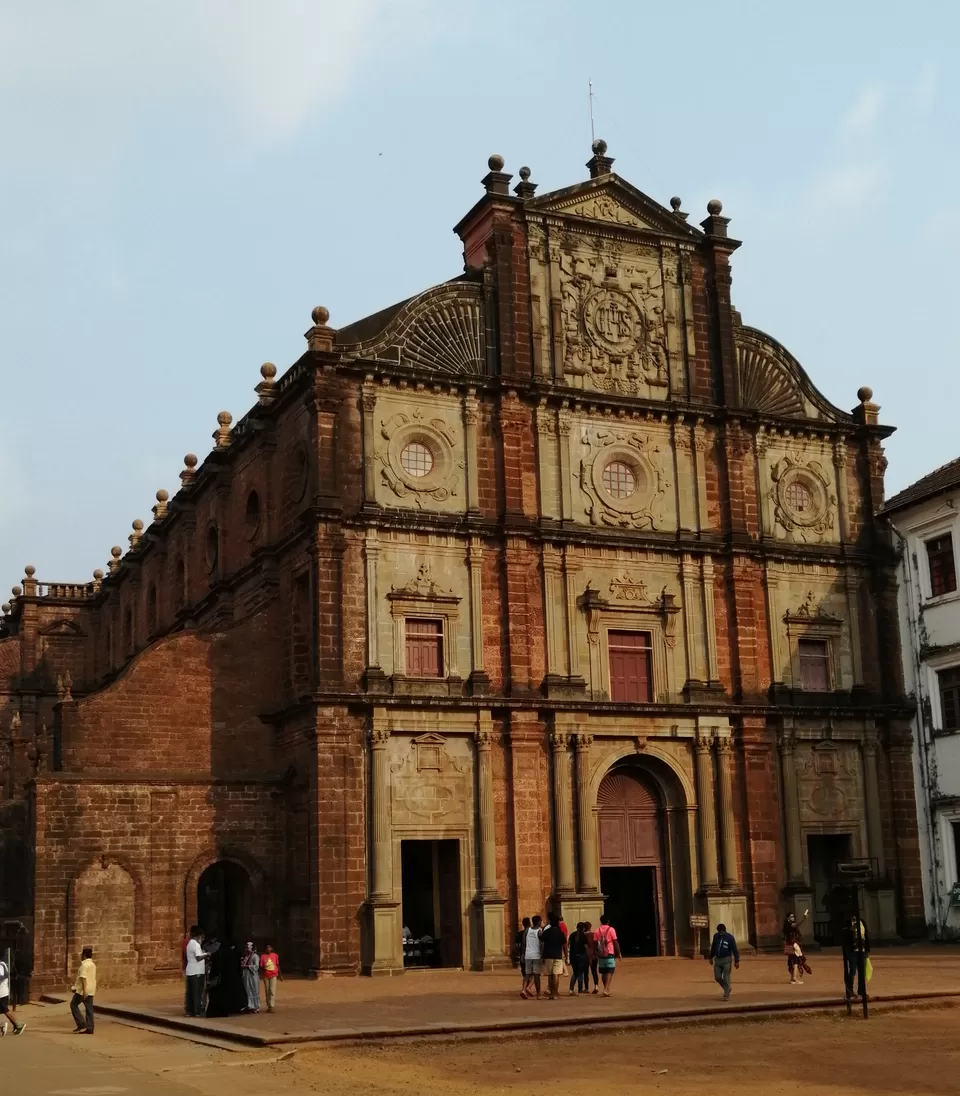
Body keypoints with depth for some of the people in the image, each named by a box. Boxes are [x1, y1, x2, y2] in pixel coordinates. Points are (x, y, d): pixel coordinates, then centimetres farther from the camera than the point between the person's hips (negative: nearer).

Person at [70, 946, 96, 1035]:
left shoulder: (84, 965, -14)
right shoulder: (93, 964, 16)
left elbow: (83, 978, -22)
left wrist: (84, 990, -28)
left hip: (83, 990, -8)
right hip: (91, 990, 8)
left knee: (74, 1004, 6)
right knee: (89, 1008, 7)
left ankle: (81, 1024, -3)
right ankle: (89, 1028, 4)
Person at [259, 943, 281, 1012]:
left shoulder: (275, 955, 2)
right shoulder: (263, 956, -1)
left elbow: (278, 965, 11)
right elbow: (261, 967, 0)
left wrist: (280, 974, 14)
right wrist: (262, 973, -17)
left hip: (273, 975, -1)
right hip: (266, 976, 1)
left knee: (272, 991, -10)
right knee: (267, 991, 7)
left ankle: (272, 1006, -13)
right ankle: (268, 1006, 16)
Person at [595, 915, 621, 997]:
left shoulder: (597, 931, 5)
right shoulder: (611, 929, -6)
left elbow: (595, 943, 5)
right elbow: (615, 942, -7)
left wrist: (596, 953, 14)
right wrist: (619, 953, 0)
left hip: (601, 954, 4)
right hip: (610, 954, -4)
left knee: (603, 972, 14)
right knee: (610, 972, -4)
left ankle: (606, 990, 23)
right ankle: (606, 990, -18)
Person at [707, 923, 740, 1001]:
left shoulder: (730, 937, -10)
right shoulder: (716, 936, 4)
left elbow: (735, 949, -8)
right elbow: (713, 947, 17)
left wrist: (736, 961, -11)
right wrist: (711, 957, 23)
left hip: (726, 959, -5)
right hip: (717, 959, 5)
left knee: (726, 978, -4)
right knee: (717, 977, 5)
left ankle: (726, 995, 4)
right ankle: (727, 989, 28)